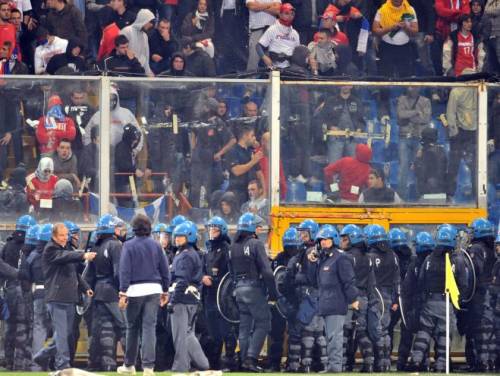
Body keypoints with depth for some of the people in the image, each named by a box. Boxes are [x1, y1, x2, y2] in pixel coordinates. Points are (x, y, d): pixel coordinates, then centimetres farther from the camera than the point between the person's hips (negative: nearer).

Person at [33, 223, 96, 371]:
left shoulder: (65, 250, 21)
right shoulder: (50, 250, -6)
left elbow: (74, 273, 26)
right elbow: (66, 257, -25)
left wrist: (85, 288, 13)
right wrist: (83, 255, -40)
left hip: (69, 298, 9)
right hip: (56, 298, -9)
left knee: (67, 333, 11)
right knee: (62, 332, -11)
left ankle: (42, 356, 24)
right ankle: (63, 364, -10)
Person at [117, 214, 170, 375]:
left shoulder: (129, 246, -4)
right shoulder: (155, 246, 6)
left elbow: (125, 270, -9)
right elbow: (165, 270, 9)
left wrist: (123, 293, -10)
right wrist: (165, 291, 16)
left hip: (135, 289, -2)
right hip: (154, 289, 2)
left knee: (132, 327, 10)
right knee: (149, 327, 0)